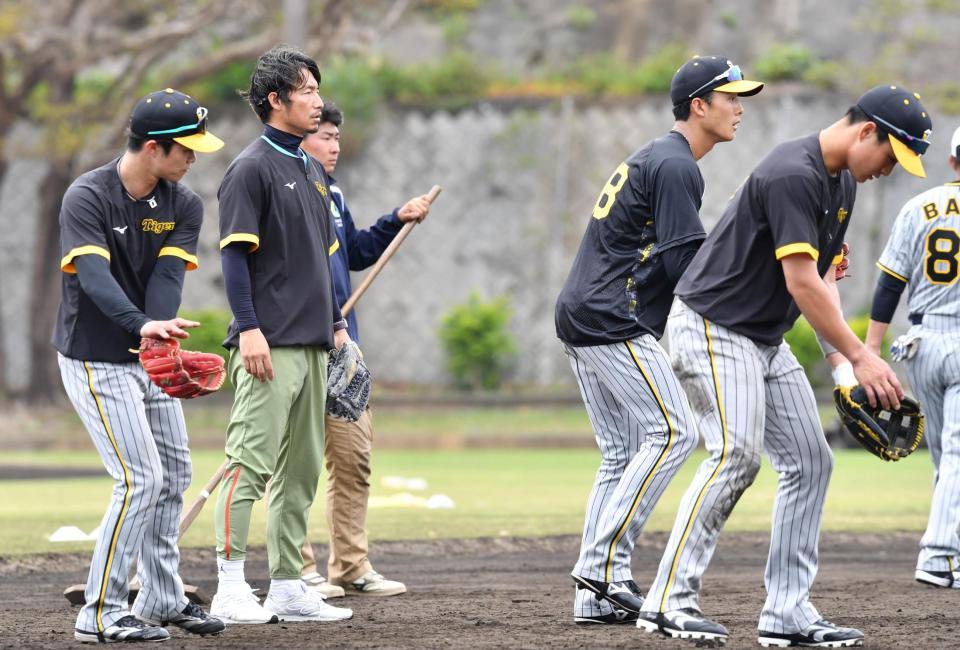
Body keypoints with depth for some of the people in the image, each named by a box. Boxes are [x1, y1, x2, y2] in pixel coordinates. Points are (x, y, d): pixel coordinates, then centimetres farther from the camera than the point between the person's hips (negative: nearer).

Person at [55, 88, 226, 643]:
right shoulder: (88, 198, -19)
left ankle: (161, 599, 28)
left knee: (175, 476, 13)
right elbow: (95, 278, -33)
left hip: (150, 358, 7)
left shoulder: (183, 206, 1)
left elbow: (167, 280, -13)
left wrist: (160, 338, -32)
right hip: (96, 362, -7)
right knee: (141, 480, -14)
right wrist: (142, 327, -51)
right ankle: (101, 614, -8)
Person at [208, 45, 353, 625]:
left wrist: (337, 323, 20)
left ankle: (288, 588, 13)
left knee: (303, 470, 9)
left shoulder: (312, 172, 19)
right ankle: (231, 588, -13)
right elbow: (235, 253, -12)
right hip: (272, 345, -9)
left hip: (314, 344, 9)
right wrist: (249, 329, -20)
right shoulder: (253, 168, -7)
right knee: (252, 462, -12)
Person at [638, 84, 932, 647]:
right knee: (738, 453, -22)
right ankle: (670, 600, -19)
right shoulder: (793, 175, -23)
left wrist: (842, 360, -1)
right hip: (714, 327, -10)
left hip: (766, 341, 10)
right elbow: (802, 284, -27)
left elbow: (824, 278, 12)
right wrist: (860, 356, -25)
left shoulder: (843, 184, 10)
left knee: (810, 461, 4)